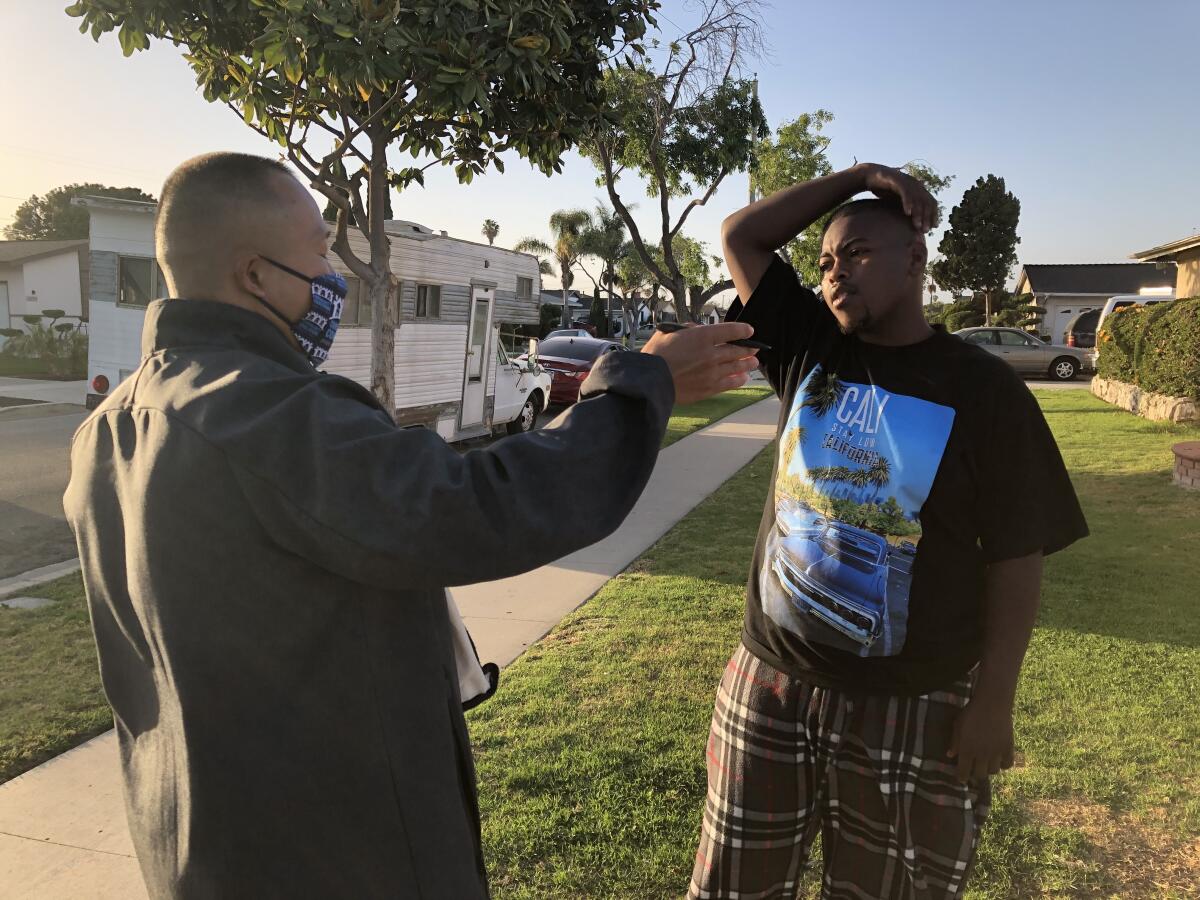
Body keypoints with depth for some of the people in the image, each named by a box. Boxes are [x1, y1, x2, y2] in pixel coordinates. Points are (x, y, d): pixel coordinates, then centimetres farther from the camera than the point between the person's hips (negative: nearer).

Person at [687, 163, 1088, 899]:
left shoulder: (983, 389, -8)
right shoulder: (809, 349, 2)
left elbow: (1014, 556, -7)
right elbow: (740, 236, 4)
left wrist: (995, 700, -9)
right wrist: (856, 176, 1)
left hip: (914, 703, -2)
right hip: (772, 681, 3)